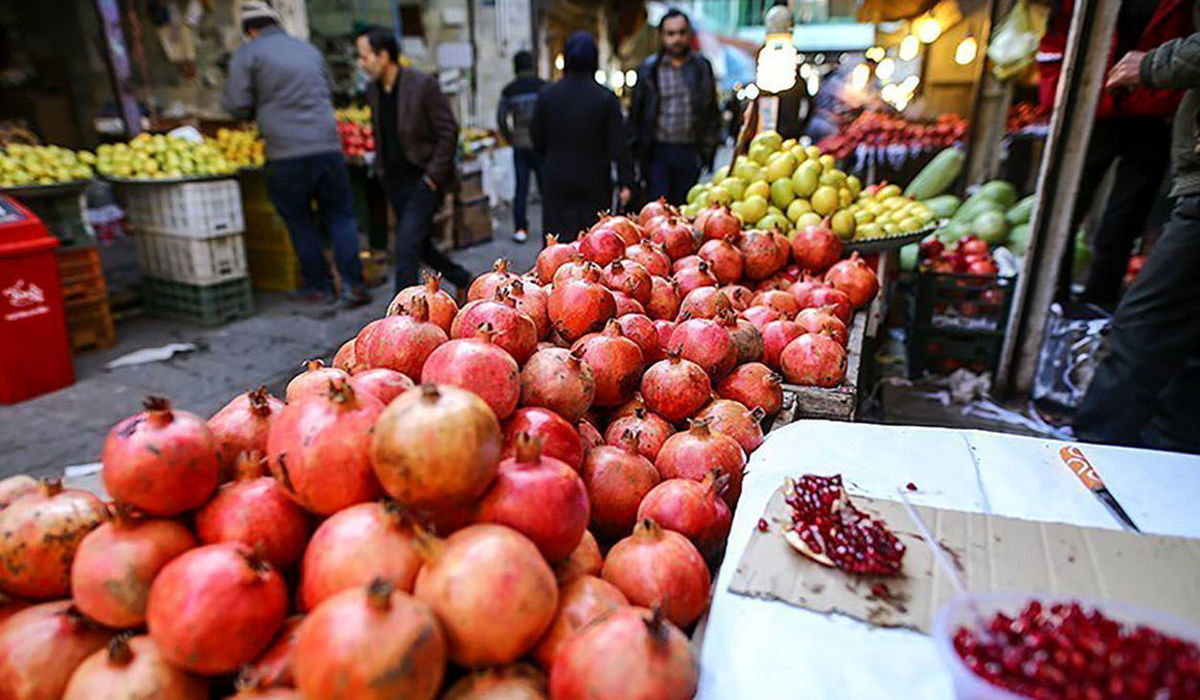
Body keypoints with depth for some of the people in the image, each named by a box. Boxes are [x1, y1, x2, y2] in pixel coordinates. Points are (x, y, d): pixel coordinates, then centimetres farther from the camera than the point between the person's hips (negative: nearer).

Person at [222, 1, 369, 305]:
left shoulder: (247, 54, 3)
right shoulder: (309, 49, 18)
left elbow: (237, 105, -3)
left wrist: (258, 110, 17)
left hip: (286, 154, -3)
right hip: (328, 146, 3)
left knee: (299, 223, 10)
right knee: (340, 216, 8)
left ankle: (319, 286, 15)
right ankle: (353, 284, 1)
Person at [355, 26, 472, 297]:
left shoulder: (423, 85, -13)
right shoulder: (373, 90, 8)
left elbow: (448, 133, -12)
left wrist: (433, 177, -15)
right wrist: (381, 169, 11)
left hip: (423, 180, -7)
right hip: (394, 181, 7)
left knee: (407, 246, -13)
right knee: (419, 244, 12)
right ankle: (463, 280, 33)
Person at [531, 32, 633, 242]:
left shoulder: (547, 95, 0)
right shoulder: (606, 97, -6)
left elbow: (538, 141, 6)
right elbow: (619, 144, -7)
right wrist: (625, 182, -2)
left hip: (557, 181, 1)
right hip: (595, 184, -1)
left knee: (558, 241, 5)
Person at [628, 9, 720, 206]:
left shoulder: (702, 67, 10)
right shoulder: (649, 68, 5)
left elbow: (712, 112, 14)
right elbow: (635, 112, 6)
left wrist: (708, 148, 7)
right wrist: (636, 148, 1)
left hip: (690, 152, 2)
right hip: (657, 152, -2)